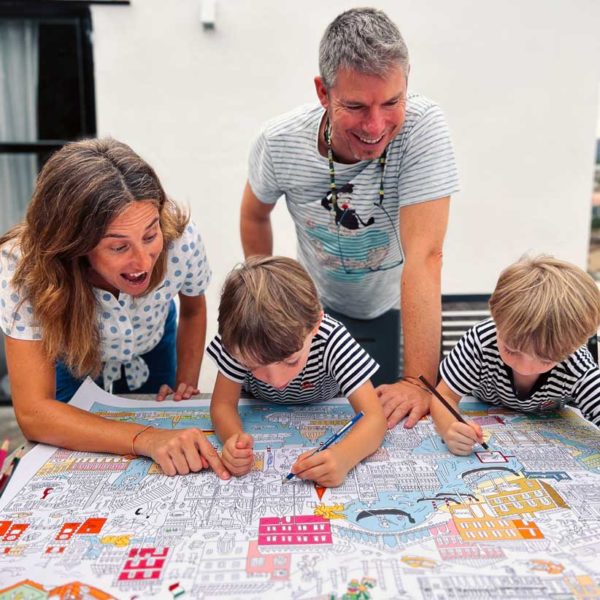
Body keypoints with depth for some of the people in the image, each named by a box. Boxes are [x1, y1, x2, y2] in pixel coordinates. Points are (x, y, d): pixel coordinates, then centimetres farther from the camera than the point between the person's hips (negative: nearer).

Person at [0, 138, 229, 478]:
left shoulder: (180, 238, -35)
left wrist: (187, 384, -16)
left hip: (152, 353, 2)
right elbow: (33, 412, -41)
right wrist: (145, 439, -54)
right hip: (70, 366, -1)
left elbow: (193, 308, -10)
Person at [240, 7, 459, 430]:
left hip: (401, 311, -1)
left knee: (403, 421, 11)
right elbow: (255, 214, -1)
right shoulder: (280, 142, -22)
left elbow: (424, 256, -35)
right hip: (319, 308, 2)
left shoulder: (423, 127, -29)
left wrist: (420, 381, -37)